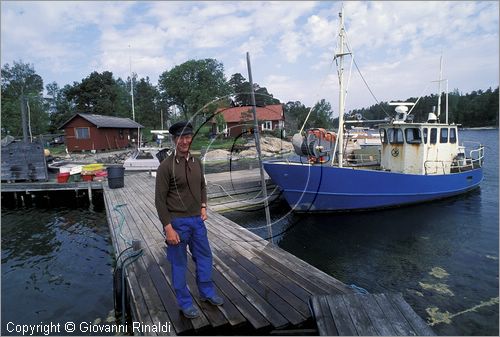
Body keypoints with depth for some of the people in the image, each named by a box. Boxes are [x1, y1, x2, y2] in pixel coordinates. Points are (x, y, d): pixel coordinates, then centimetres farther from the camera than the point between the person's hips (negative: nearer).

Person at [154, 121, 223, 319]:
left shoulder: (196, 162, 3)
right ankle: (185, 302, 30)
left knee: (204, 256, 19)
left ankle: (207, 292, 41)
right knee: (179, 263, 11)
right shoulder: (166, 166, -15)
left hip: (197, 220, 6)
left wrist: (203, 207, 7)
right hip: (177, 222, -6)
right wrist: (168, 228, -16)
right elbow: (160, 200, -14)